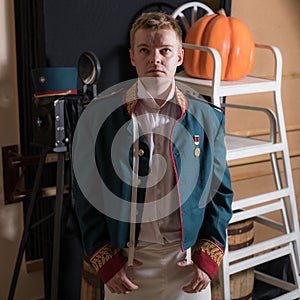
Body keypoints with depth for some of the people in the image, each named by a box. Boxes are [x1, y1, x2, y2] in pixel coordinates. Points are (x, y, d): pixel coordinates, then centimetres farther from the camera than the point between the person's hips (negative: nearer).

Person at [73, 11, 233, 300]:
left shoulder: (207, 117, -1)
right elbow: (86, 195, -2)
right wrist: (105, 261, -6)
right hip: (125, 260, -1)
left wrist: (208, 257, -3)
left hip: (188, 259, 1)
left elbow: (220, 192, 4)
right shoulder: (99, 114, -6)